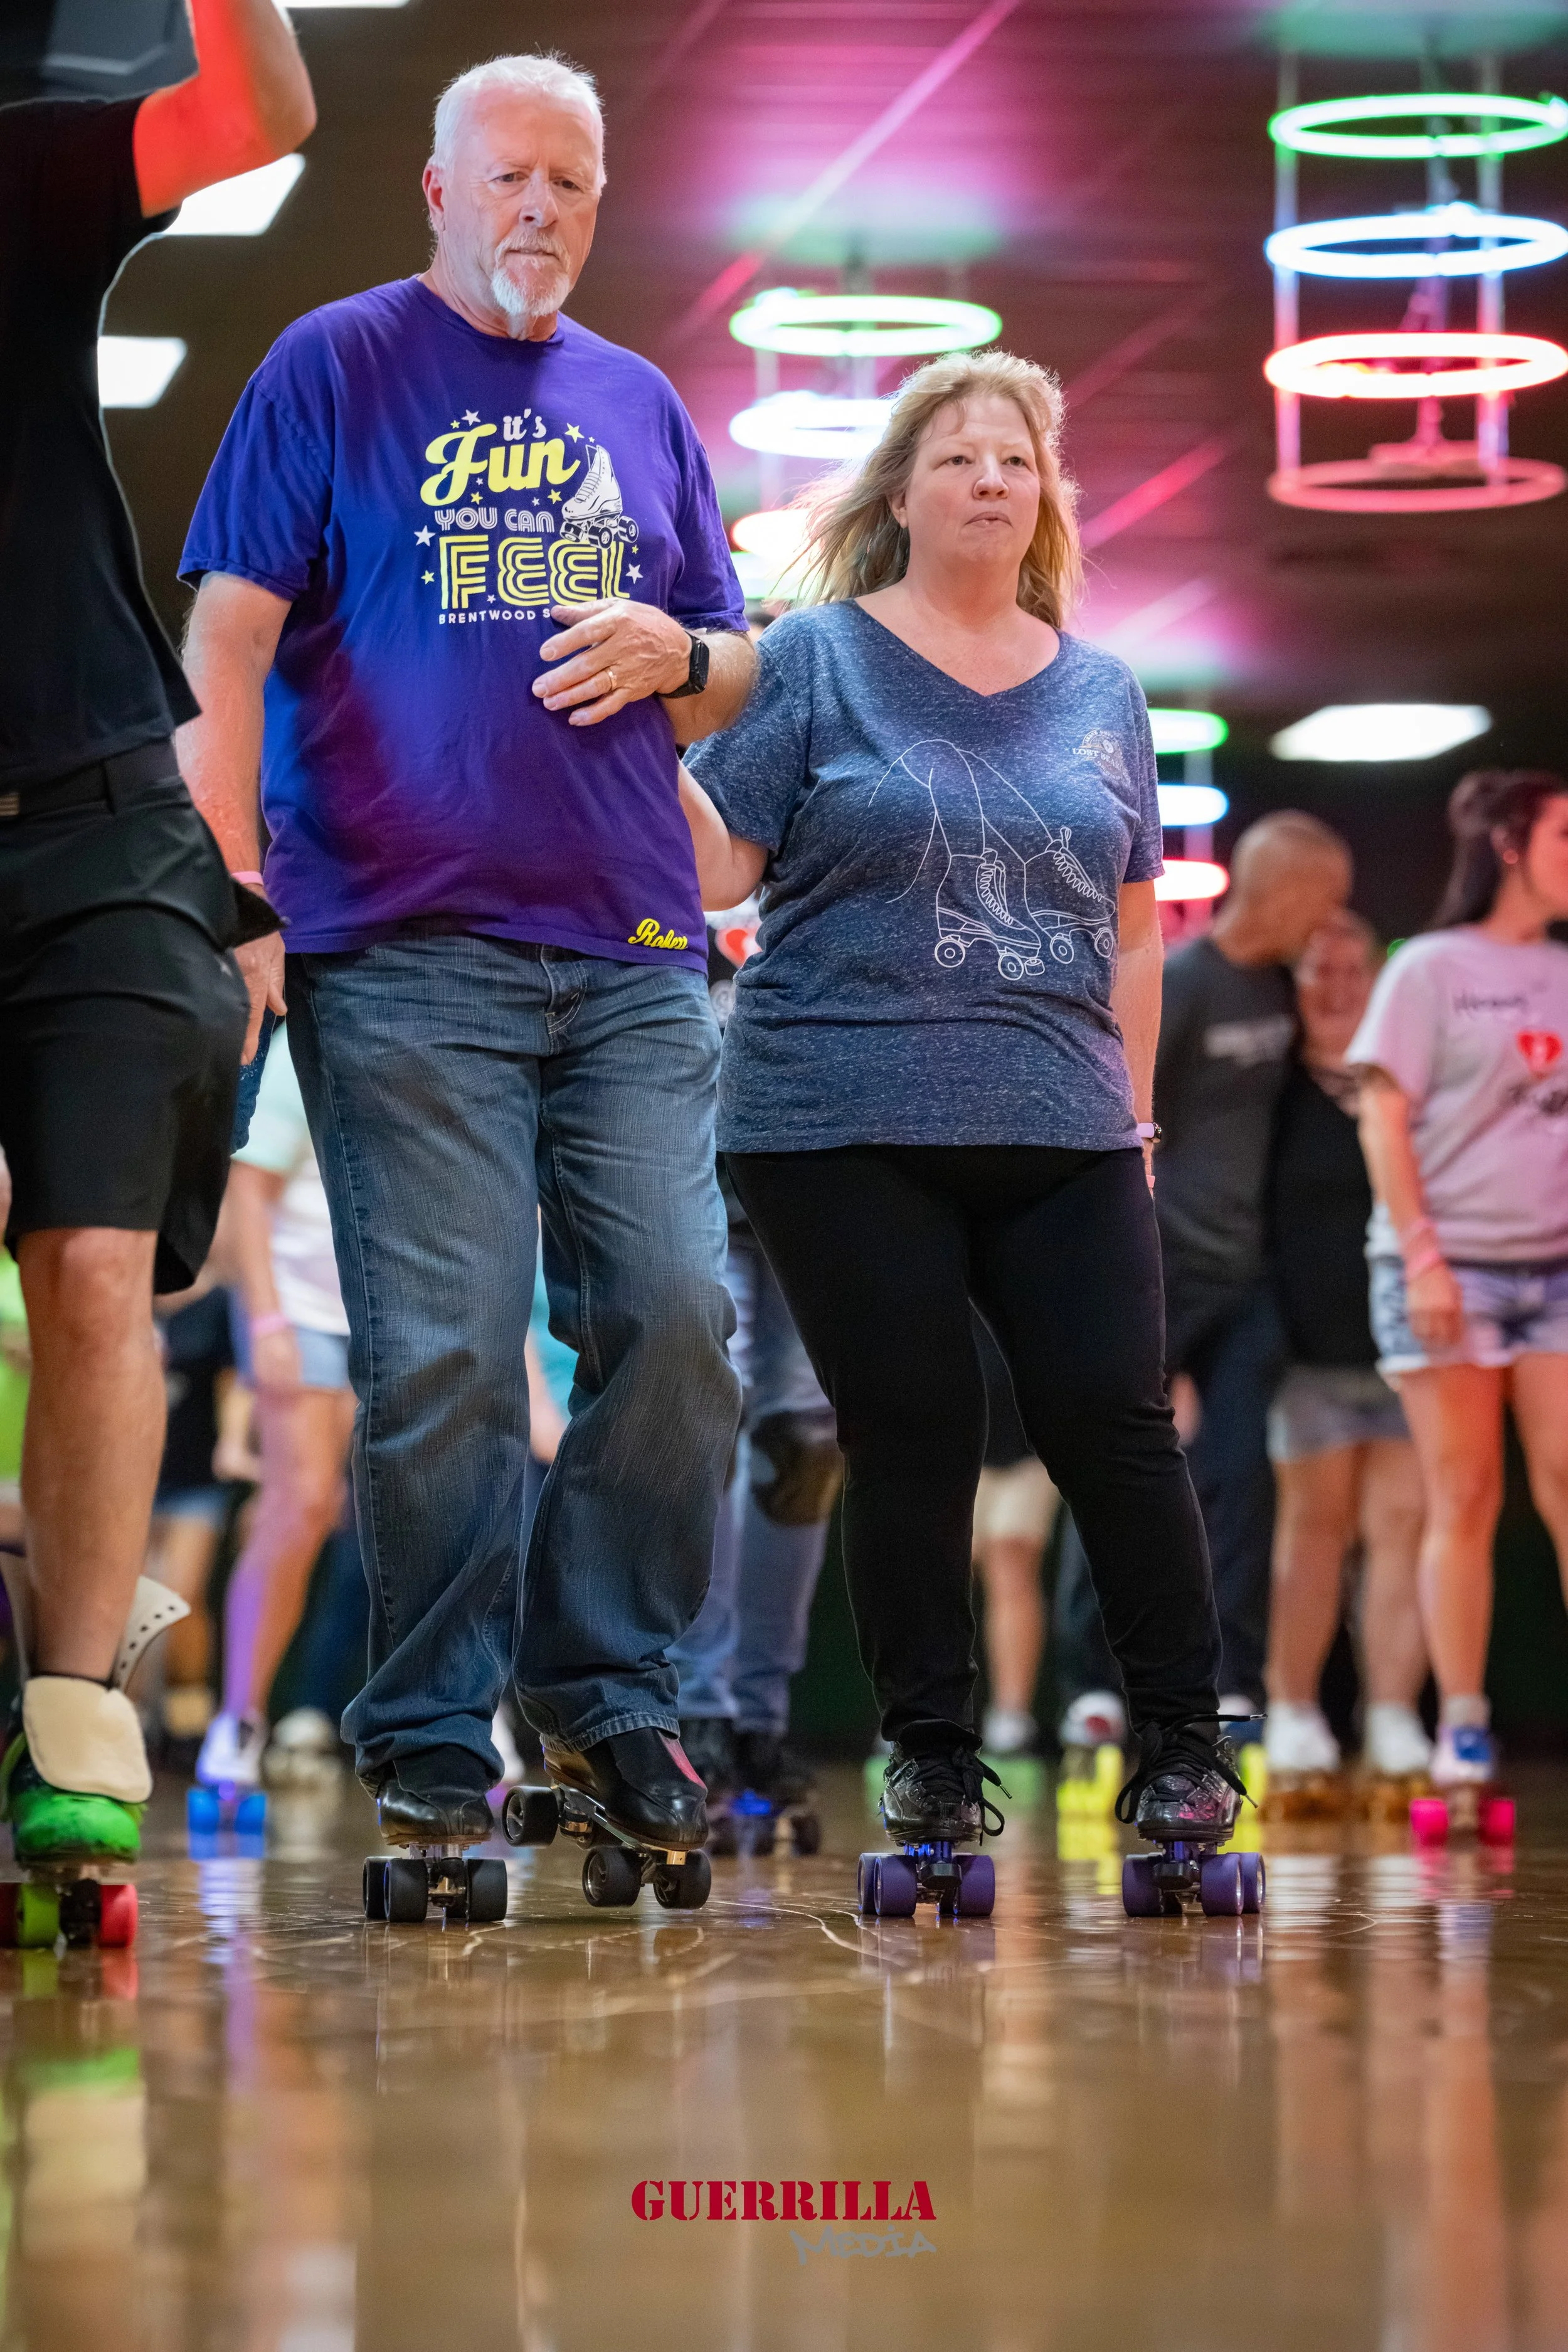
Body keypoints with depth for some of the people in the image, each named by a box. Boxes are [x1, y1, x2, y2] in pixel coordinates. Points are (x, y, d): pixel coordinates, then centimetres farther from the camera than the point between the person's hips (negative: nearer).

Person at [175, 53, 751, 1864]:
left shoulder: (639, 404, 19)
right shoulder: (334, 369, 5)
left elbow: (732, 673, 24)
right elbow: (229, 638, -2)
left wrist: (675, 649, -1)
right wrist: (232, 893, -12)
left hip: (631, 951, 5)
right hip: (403, 949, -4)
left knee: (677, 1318, -2)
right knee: (442, 1354, -6)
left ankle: (604, 1686, 12)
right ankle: (430, 1741, 3)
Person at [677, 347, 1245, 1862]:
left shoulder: (1100, 692, 14)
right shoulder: (815, 659, 4)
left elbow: (1132, 929, 17)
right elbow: (718, 869, -2)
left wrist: (1129, 1110, 13)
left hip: (1062, 1137, 2)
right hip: (844, 1133, -2)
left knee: (1114, 1423, -3)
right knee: (911, 1439, 0)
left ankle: (1183, 1740, 10)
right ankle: (930, 1755, 12)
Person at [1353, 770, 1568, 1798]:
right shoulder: (1432, 969, -1)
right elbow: (1385, 1121, -4)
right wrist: (1423, 1257, -12)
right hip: (1448, 1266, -4)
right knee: (1464, 1500, -1)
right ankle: (1463, 1731, 4)